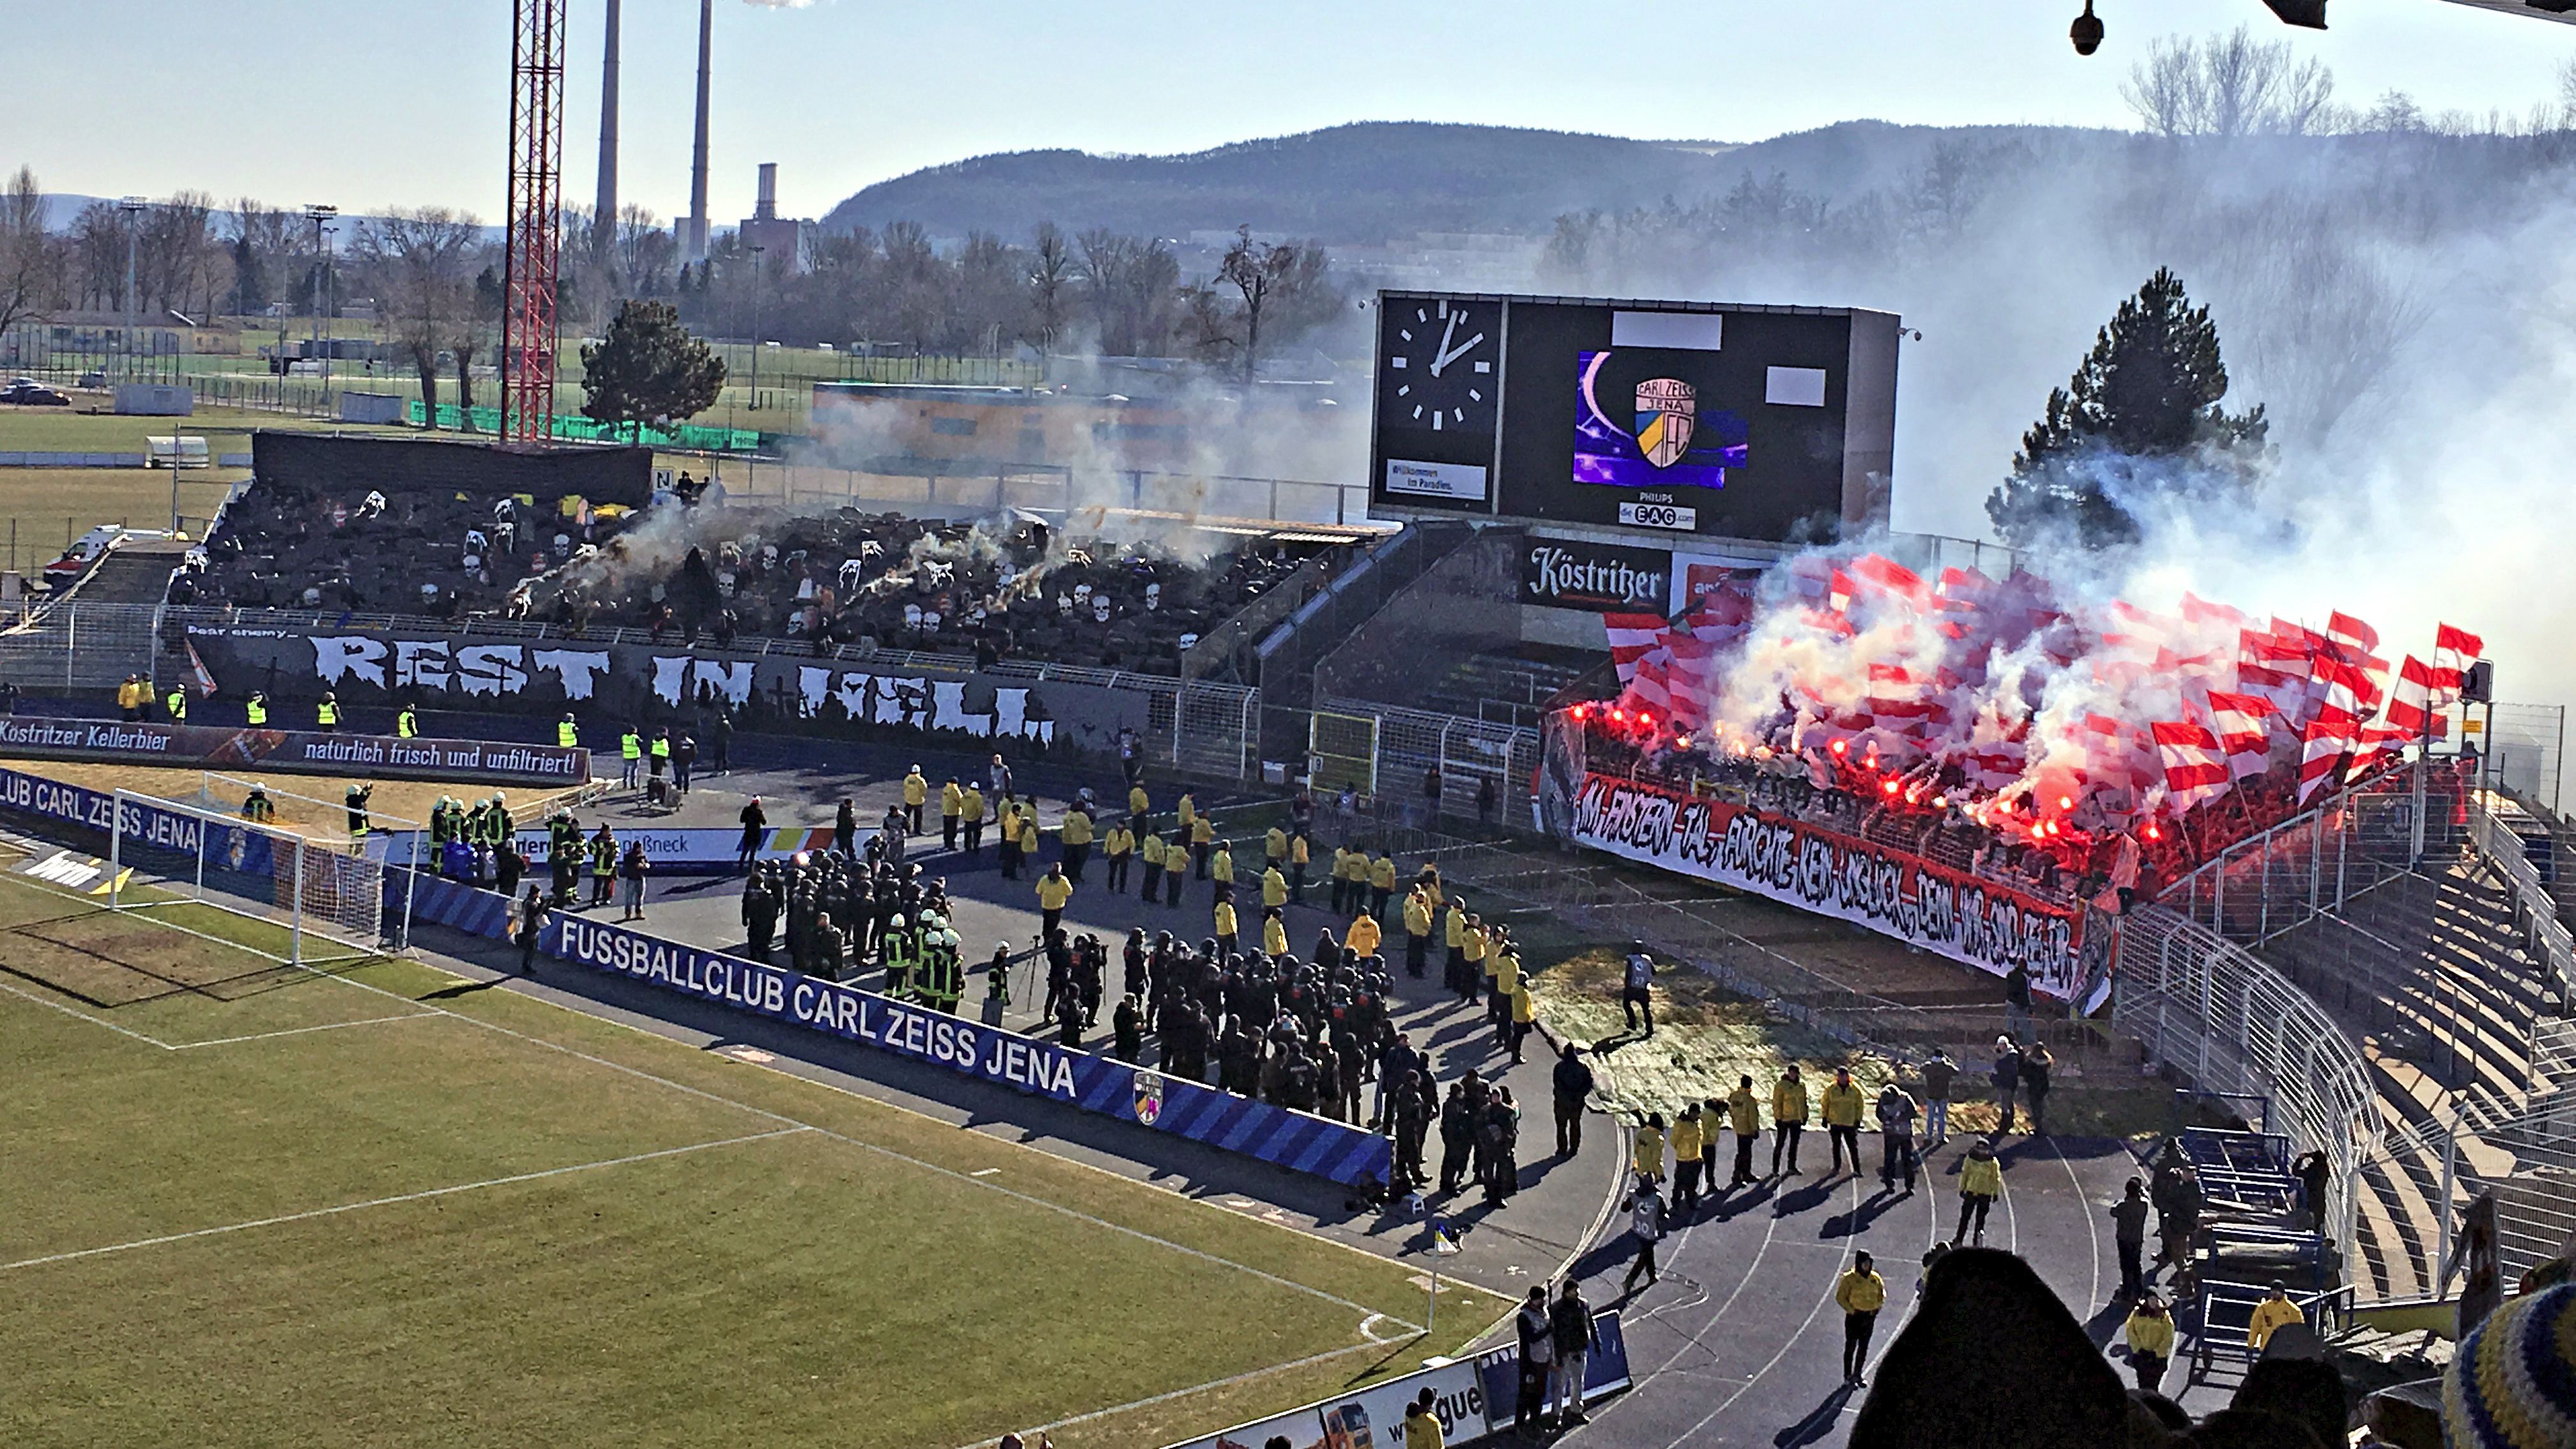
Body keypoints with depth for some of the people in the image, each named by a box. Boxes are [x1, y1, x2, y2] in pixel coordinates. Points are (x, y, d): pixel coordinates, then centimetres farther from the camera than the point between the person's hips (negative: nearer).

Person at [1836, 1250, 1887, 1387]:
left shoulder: (1875, 1279, 3)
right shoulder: (1850, 1279, -12)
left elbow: (1882, 1294, 16)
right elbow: (1840, 1297, -9)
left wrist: (1876, 1309, 4)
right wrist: (1851, 1310, -14)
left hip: (1869, 1317, 5)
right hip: (1854, 1317, -5)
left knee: (1863, 1348, 13)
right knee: (1851, 1346, 1)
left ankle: (1857, 1375, 26)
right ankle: (1848, 1376, 9)